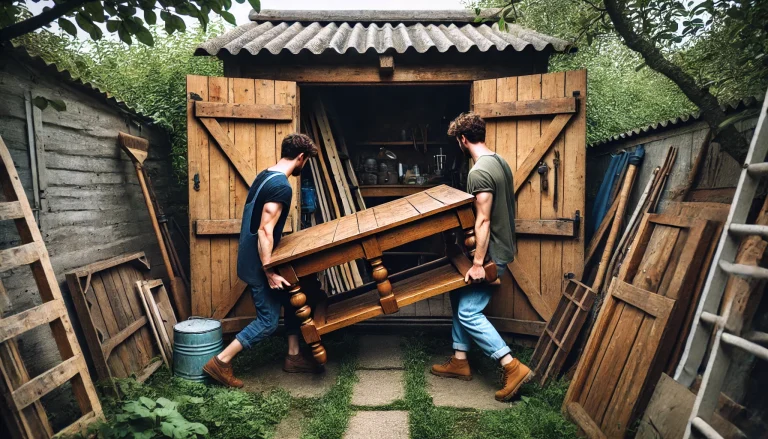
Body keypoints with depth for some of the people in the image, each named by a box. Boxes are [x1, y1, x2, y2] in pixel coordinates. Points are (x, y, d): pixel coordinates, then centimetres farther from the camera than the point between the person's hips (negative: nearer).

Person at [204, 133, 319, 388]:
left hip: (252, 256, 10)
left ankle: (293, 357, 25)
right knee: (268, 320, -1)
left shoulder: (265, 176, 9)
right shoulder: (281, 187, -22)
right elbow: (265, 231, -27)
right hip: (257, 263, -10)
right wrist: (269, 271, -24)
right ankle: (220, 362, 9)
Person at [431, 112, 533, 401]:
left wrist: (478, 264, -22)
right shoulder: (500, 162, 10)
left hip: (491, 255, -10)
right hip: (503, 246, 10)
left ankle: (514, 368, -4)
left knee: (468, 312, -6)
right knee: (459, 298, 16)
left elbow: (483, 220, -24)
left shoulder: (478, 172, -21)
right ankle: (460, 361, 24)